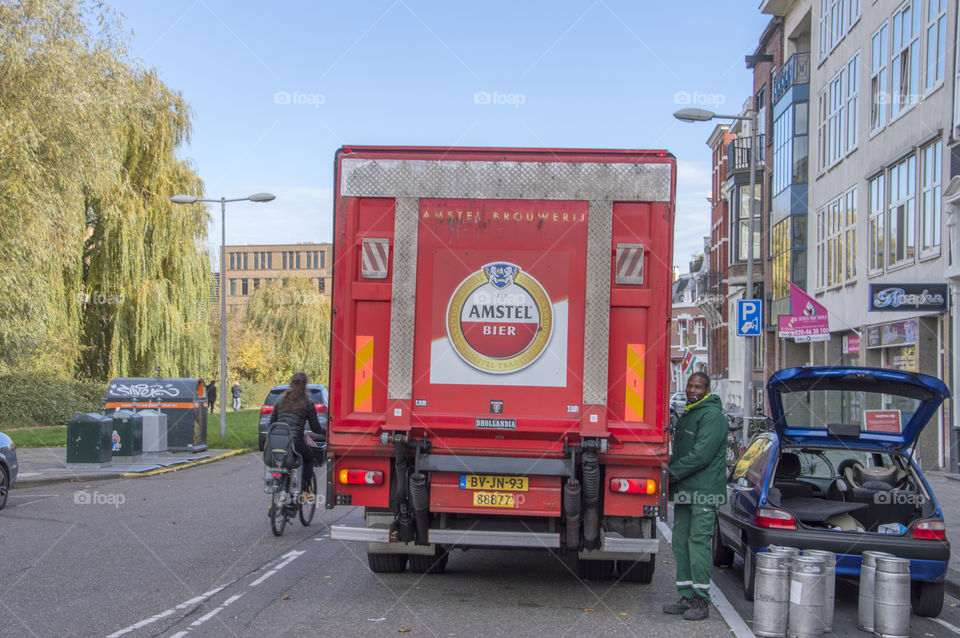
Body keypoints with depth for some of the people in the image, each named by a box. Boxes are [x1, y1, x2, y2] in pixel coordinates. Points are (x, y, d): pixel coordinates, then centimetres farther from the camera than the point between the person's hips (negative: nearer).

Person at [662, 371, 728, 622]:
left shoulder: (712, 416, -10)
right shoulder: (686, 415, 19)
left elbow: (701, 455, -18)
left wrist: (671, 472, -14)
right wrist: (670, 470, 6)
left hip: (704, 491, -9)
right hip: (684, 492, 9)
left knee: (698, 542, -9)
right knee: (681, 543, 9)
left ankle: (701, 601, -5)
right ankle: (686, 597, 15)